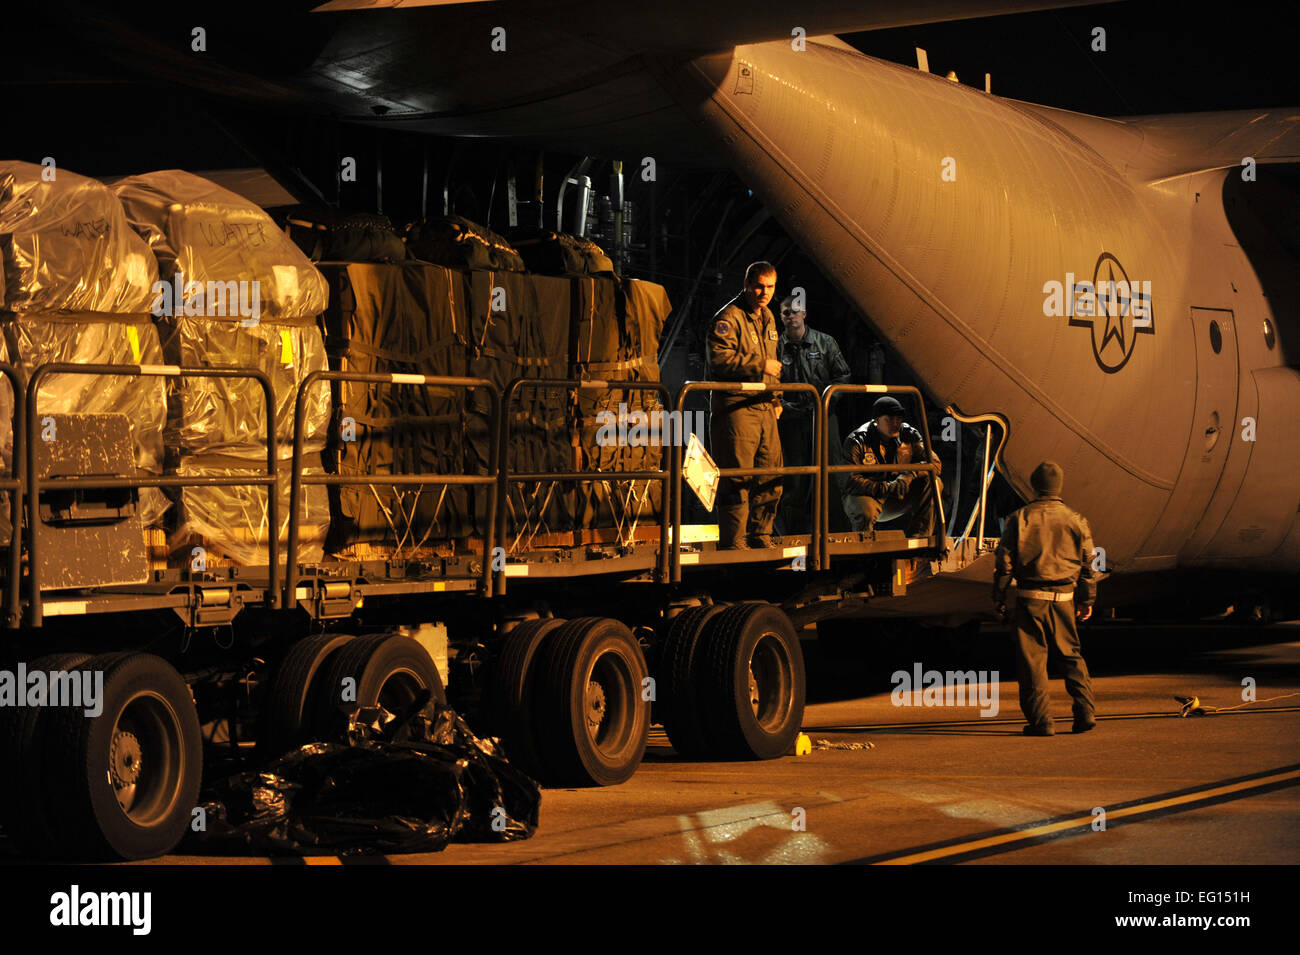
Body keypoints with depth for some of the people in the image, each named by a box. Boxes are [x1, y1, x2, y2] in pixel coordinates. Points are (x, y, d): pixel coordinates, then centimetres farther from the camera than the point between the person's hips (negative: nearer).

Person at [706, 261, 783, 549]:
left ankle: (760, 536, 22)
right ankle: (733, 543, -4)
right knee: (738, 479, -9)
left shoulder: (767, 318, 19)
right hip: (735, 407, -9)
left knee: (771, 477, 10)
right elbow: (719, 359, -21)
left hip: (764, 407, 9)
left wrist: (776, 398, 23)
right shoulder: (729, 318, -10)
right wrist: (761, 365, -18)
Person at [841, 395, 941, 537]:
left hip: (901, 492, 5)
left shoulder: (909, 435, -4)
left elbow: (934, 463, -9)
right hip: (867, 493, -4)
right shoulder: (857, 442, -17)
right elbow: (851, 481, -23)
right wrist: (886, 488, -34)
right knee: (866, 512, -39)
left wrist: (908, 476, -28)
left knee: (933, 483, -19)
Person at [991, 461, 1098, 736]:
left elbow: (1004, 562, -2)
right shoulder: (1075, 521, 3)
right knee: (1070, 655, 16)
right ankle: (1085, 711, 8)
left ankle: (1040, 721, 0)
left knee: (1032, 660, 3)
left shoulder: (1019, 519, -3)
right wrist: (1087, 600, 19)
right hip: (1063, 598, 2)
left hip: (1030, 598, -2)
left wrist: (999, 599, 6)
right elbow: (1087, 565, 8)